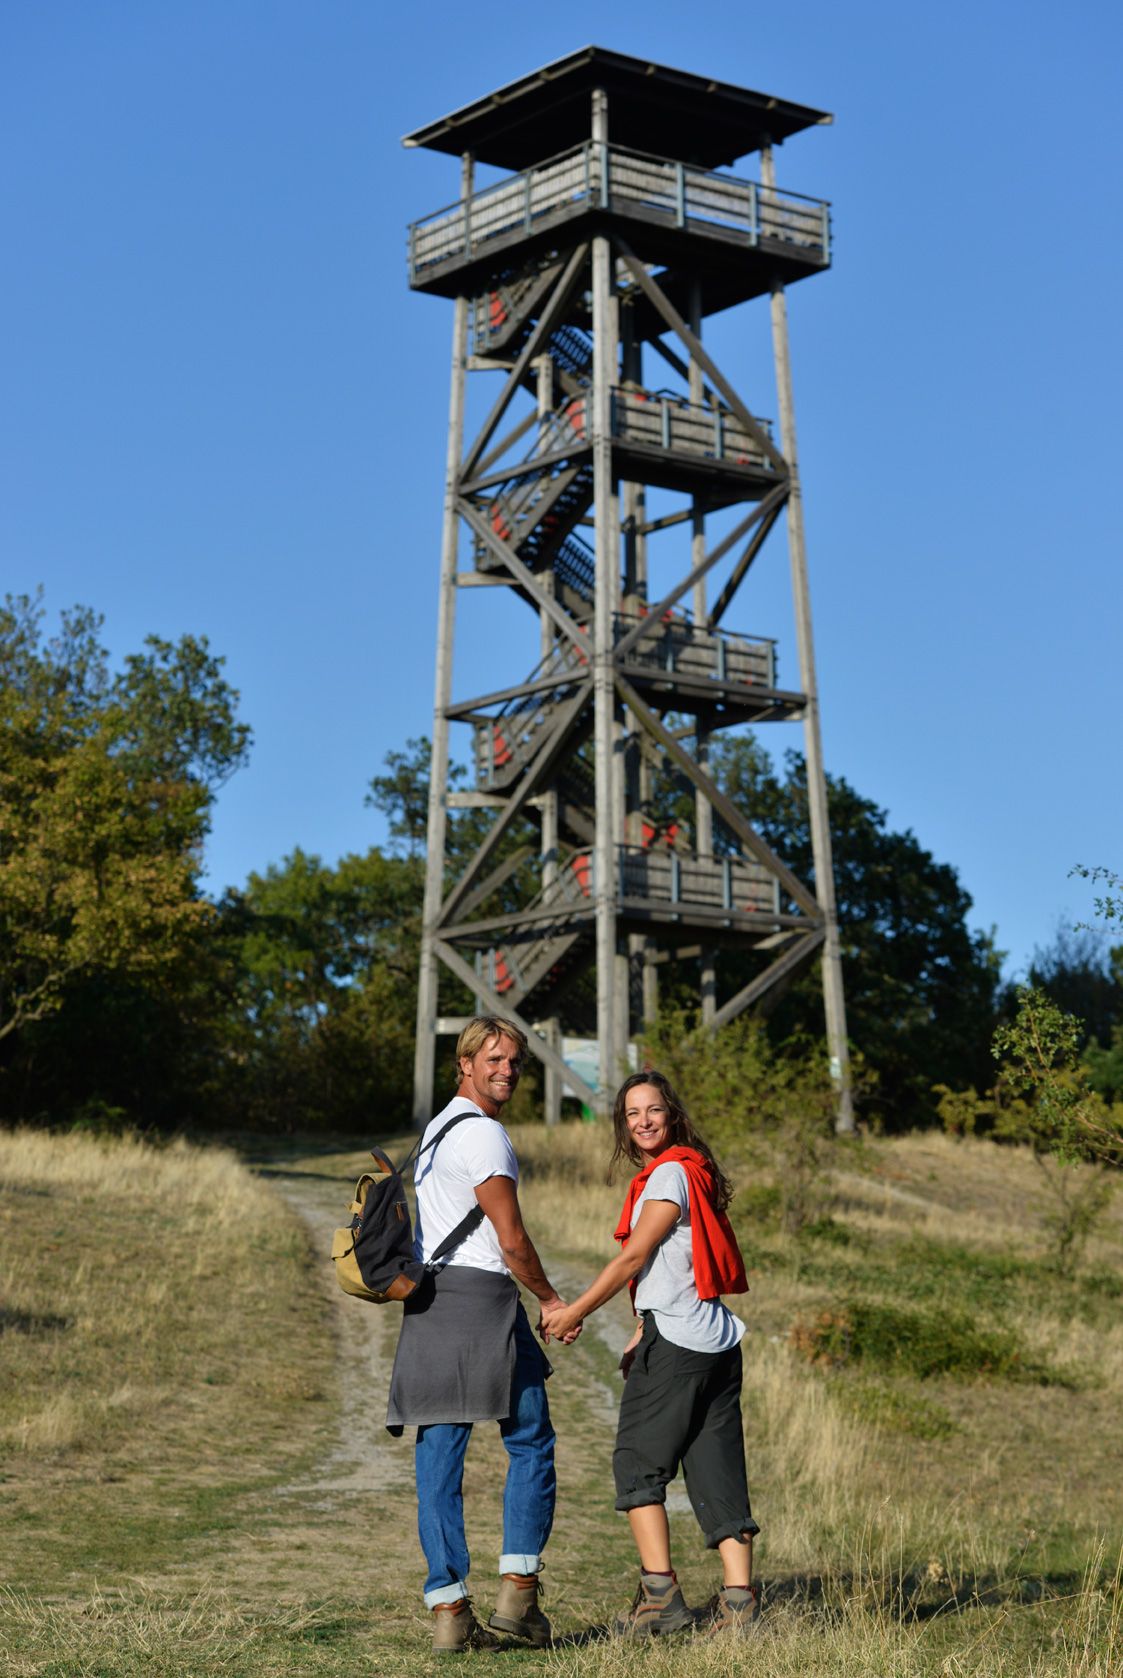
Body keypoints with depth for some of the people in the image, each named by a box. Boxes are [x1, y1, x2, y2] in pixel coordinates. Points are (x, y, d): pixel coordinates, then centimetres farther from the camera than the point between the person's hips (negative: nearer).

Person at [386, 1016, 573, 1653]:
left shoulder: (437, 1129, 23)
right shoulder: (483, 1133, -8)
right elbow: (511, 1240, -11)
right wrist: (551, 1300, 4)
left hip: (428, 1301, 9)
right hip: (481, 1295, -8)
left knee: (439, 1456, 3)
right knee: (531, 1443, 4)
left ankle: (450, 1611, 4)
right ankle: (518, 1592, 1)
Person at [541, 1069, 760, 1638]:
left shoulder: (670, 1174, -10)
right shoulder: (689, 1173, 19)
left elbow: (632, 1258, -9)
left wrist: (574, 1313, -2)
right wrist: (644, 1334, 24)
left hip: (675, 1340, -9)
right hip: (716, 1339, 9)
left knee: (638, 1462, 0)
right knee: (716, 1468, 6)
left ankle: (660, 1594, -2)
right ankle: (738, 1598, 3)